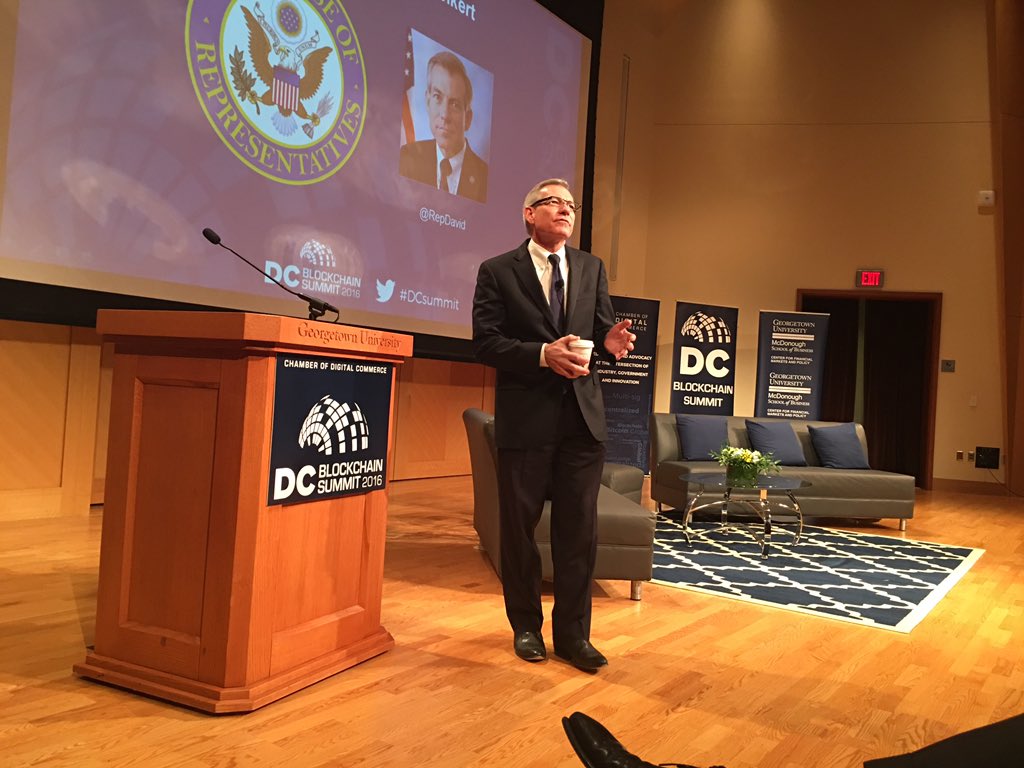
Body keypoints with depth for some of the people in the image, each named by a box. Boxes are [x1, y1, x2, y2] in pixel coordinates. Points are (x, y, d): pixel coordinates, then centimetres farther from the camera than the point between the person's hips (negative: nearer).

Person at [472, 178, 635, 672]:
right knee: (519, 527, 9)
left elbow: (600, 331, 11)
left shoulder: (591, 269, 12)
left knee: (579, 529, 6)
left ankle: (573, 633, 19)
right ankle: (526, 627, 27)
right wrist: (543, 354, -21)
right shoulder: (498, 271, 0)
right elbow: (485, 343, -8)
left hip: (583, 416, 3)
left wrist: (609, 342, -13)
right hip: (525, 418, -3)